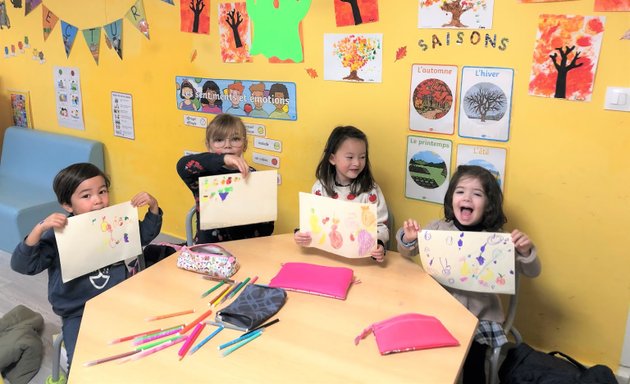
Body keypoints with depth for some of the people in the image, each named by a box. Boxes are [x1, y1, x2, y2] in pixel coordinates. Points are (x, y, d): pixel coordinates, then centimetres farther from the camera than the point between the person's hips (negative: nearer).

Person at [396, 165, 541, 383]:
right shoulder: (438, 228, -3)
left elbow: (531, 272, 0)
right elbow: (407, 254, 9)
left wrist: (525, 251, -21)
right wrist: (408, 239, -14)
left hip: (480, 316, -1)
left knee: (473, 364, -14)